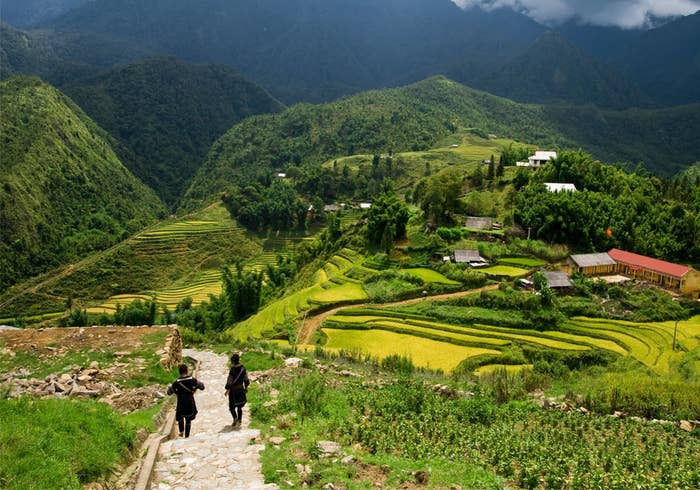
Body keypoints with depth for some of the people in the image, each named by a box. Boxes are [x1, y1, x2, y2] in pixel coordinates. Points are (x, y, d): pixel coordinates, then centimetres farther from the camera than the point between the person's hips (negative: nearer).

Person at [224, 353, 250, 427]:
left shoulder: (232, 369, -20)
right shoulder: (243, 368, -3)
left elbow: (229, 380, -16)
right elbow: (246, 379, 5)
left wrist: (227, 390, -5)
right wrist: (246, 387, 19)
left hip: (233, 390, -5)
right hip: (241, 389, 5)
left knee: (232, 406, 7)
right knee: (239, 406, 18)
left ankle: (235, 418, -14)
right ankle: (239, 420, 21)